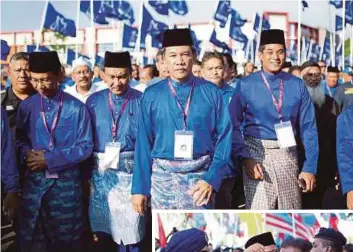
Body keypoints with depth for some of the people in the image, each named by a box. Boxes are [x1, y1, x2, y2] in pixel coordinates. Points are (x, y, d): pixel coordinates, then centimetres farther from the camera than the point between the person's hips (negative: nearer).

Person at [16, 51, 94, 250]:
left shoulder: (76, 108, -6)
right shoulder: (27, 106, 4)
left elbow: (86, 146, -8)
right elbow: (19, 139, 11)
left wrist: (49, 159, -15)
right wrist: (27, 153, -12)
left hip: (66, 180, -2)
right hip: (34, 179, 3)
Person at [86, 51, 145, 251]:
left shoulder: (142, 101, -4)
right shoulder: (94, 101, 5)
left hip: (131, 172, -3)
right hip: (101, 171, 3)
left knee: (130, 234, 0)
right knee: (103, 229, 14)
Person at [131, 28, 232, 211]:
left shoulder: (211, 92, -1)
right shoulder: (151, 95, 1)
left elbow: (223, 138, -2)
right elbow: (144, 142, 2)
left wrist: (211, 178, -13)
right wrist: (140, 187, 1)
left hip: (200, 177, -1)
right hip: (163, 177, 1)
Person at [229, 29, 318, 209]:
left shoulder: (297, 85, 2)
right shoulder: (245, 85, -3)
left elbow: (308, 127, 3)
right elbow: (234, 125, -4)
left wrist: (310, 166, -1)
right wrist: (245, 157, -16)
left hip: (287, 155, 2)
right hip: (256, 154, -2)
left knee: (291, 210, 11)